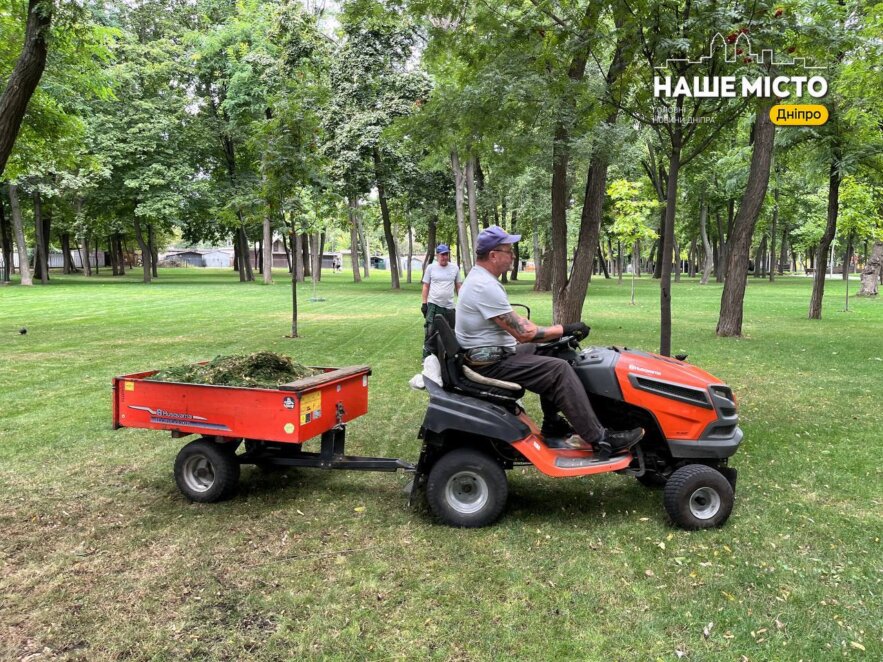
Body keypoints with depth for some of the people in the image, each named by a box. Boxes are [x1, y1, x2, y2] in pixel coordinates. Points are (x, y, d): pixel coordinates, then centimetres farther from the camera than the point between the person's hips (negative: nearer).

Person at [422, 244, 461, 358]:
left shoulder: (455, 268, 5)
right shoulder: (431, 267, -1)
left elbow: (458, 286, 12)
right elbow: (426, 286, 2)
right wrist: (424, 303, -3)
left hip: (449, 306, 3)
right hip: (433, 305, -3)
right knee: (430, 331, -5)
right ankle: (427, 356, 2)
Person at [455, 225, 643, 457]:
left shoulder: (478, 278, 11)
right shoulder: (486, 287, -23)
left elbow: (515, 324, 17)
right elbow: (523, 332, -23)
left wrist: (557, 333, 12)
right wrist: (565, 329, -12)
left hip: (491, 353, 11)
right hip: (491, 363, -11)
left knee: (545, 352, 19)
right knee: (559, 370, -15)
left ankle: (552, 425, 20)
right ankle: (599, 439, -11)